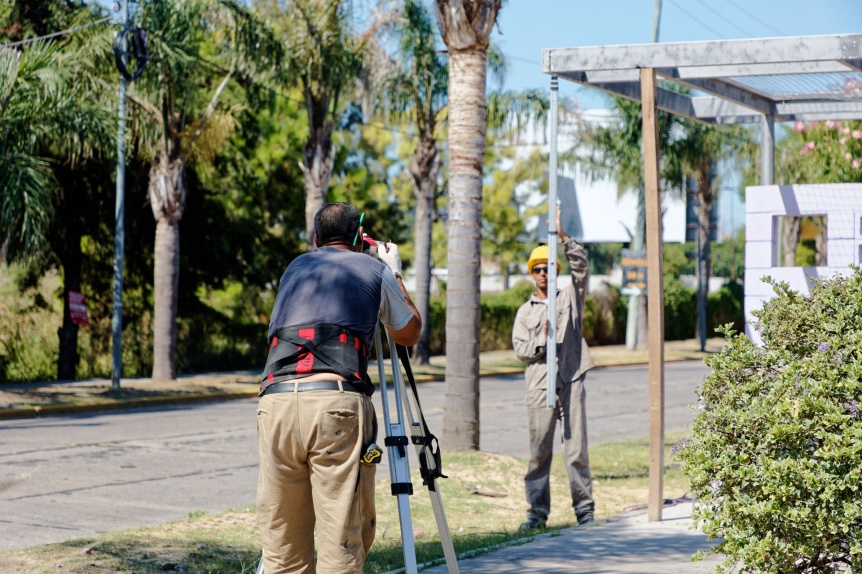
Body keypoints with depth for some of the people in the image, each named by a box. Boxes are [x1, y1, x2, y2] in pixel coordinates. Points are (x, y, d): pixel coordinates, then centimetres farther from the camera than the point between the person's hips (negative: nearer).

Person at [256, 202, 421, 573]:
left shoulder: (295, 268, 28)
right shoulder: (375, 270, 18)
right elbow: (409, 334, 31)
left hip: (275, 402, 3)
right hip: (338, 403, -3)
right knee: (343, 542, -1)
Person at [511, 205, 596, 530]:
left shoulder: (570, 296, 13)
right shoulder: (525, 312, 16)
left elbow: (581, 265, -1)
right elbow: (520, 349, 6)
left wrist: (563, 238, -11)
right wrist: (542, 338, -11)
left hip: (570, 381, -1)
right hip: (539, 385, 1)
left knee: (576, 448, -3)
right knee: (539, 451, 0)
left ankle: (584, 509, 1)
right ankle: (537, 511, 5)